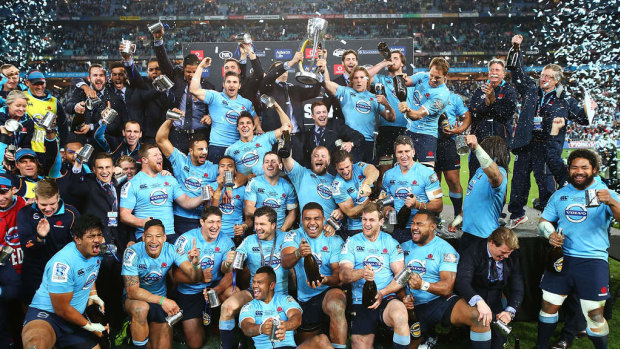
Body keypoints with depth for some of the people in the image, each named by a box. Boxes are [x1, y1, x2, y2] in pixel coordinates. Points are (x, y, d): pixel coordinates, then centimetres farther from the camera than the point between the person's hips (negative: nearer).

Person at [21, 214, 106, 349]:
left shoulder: (96, 251, 0)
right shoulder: (63, 264, -25)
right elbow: (62, 309, -19)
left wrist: (93, 294, 9)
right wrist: (90, 326, -9)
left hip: (76, 314, 9)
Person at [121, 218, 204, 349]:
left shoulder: (171, 250, -16)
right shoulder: (132, 253, -23)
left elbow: (195, 278, -23)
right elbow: (132, 291, -26)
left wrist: (195, 264, -46)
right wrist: (162, 300, -37)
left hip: (161, 299, 3)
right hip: (134, 299, -3)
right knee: (141, 307, -37)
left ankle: (150, 328, 33)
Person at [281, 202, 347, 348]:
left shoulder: (334, 240, -3)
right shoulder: (294, 236, -3)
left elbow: (339, 273, -11)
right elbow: (285, 263, -21)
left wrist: (325, 280, -35)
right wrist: (298, 253, -45)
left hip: (329, 291, -2)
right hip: (304, 299, 3)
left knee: (336, 306, -37)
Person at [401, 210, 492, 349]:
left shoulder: (444, 249, -1)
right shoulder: (404, 248, 11)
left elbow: (447, 287, -10)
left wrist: (423, 285, -27)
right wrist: (404, 297, -10)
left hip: (441, 301, -3)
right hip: (413, 307, 3)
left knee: (479, 316, -27)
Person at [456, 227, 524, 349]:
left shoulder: (512, 257, -2)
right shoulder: (473, 253, -17)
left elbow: (517, 288, -3)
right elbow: (462, 281, -31)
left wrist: (510, 311, -23)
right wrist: (478, 301, -49)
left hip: (495, 301, 3)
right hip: (471, 301, -3)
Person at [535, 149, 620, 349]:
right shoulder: (560, 195, 13)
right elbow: (543, 221, 16)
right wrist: (550, 234, -5)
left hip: (593, 260, -3)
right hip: (561, 258, 3)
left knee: (594, 314, -7)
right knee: (548, 305, 5)